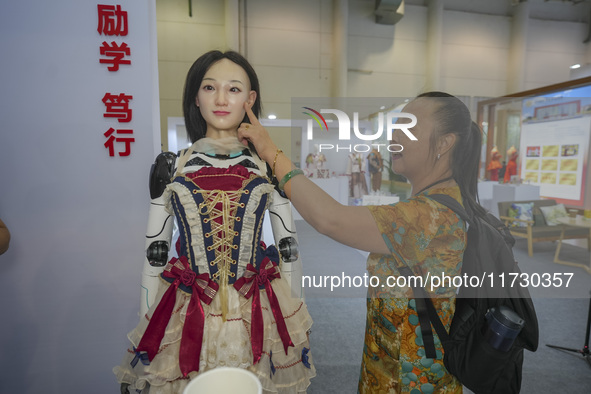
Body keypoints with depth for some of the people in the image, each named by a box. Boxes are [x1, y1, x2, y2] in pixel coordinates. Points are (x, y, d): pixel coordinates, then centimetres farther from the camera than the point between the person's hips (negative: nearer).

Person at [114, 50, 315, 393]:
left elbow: (288, 243, 2)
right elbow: (154, 246, 4)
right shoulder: (171, 165, -1)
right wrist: (147, 315, 6)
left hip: (258, 313, 0)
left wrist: (291, 313, 5)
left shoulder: (269, 165, -3)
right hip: (188, 312, 1)